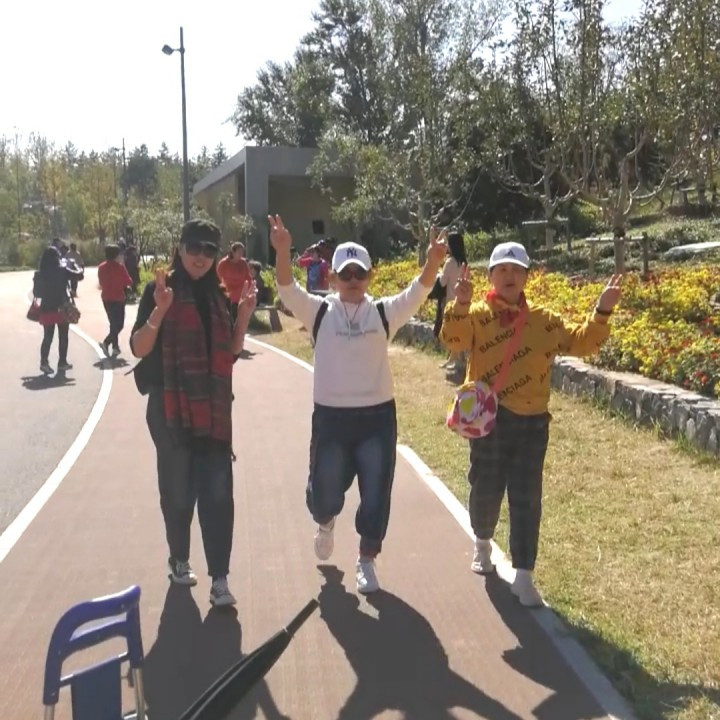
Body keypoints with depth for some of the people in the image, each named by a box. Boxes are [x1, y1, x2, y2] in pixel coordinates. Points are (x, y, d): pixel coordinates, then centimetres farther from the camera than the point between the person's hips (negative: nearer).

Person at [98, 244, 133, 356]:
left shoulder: (101, 267, 3)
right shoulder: (119, 266, -14)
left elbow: (101, 283, 12)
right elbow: (129, 282, -8)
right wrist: (122, 282, 12)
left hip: (106, 298, 7)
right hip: (118, 298, -7)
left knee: (113, 323, 17)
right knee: (119, 324, -3)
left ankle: (115, 346, 19)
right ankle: (106, 343, -21)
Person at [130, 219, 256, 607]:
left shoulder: (217, 295, 8)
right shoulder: (160, 289, -5)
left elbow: (232, 352, 12)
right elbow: (139, 348, -12)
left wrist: (243, 315, -4)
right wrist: (160, 310, -26)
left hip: (213, 407, 3)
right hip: (170, 407, -3)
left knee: (218, 492, -2)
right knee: (178, 489, 10)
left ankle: (219, 579, 2)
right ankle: (179, 560, 33)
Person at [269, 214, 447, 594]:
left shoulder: (384, 313, 0)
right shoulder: (319, 312, -1)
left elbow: (417, 293, -15)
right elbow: (288, 289, -16)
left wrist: (433, 262, -34)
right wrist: (282, 251, -34)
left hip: (377, 416, 1)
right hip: (330, 417, 0)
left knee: (376, 495, 5)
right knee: (325, 493, 11)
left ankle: (366, 561, 26)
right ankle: (326, 522, 48)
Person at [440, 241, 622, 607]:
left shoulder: (543, 320, 6)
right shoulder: (476, 314, -4)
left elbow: (580, 342, 3)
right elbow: (453, 340, -21)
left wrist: (601, 312, -12)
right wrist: (460, 305, -38)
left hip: (532, 422, 2)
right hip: (489, 419, -2)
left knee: (527, 499, 2)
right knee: (486, 489, 13)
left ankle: (523, 576, 9)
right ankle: (482, 543, 44)